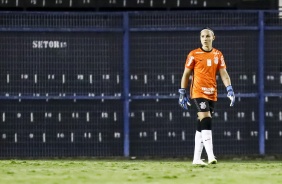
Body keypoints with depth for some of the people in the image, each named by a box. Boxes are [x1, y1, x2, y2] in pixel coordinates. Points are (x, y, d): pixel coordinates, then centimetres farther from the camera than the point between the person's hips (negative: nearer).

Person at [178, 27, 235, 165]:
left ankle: (196, 158, 13)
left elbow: (223, 74, 4)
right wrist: (182, 93, 1)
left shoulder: (218, 55, 10)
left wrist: (229, 89, -9)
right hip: (198, 92, -4)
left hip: (212, 94, 4)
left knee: (201, 127, 9)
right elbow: (186, 74, 3)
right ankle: (210, 156, -27)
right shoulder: (194, 55, -1)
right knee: (206, 121, -19)